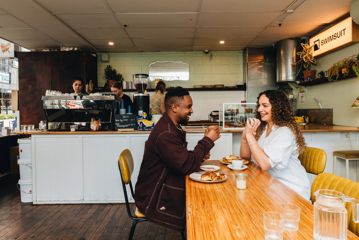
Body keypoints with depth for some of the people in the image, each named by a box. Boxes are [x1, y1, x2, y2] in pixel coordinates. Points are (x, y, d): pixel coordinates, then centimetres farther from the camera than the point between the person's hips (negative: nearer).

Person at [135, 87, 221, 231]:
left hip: (163, 188, 9)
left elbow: (183, 159, 12)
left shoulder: (172, 127, 6)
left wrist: (199, 155, -7)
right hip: (153, 199, -9)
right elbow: (187, 166, -26)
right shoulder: (165, 134, -25)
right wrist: (207, 140, -17)